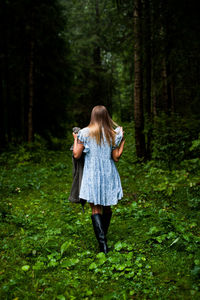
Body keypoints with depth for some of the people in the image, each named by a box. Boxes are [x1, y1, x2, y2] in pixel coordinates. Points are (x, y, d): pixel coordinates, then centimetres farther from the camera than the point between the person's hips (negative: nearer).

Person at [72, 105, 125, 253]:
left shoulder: (85, 133, -6)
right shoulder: (113, 135, -2)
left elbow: (76, 155, -3)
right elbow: (116, 158, 1)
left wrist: (76, 139, 13)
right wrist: (122, 141, 12)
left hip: (92, 176, -2)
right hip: (109, 175, 2)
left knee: (96, 209, 0)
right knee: (107, 208, 17)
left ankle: (102, 243, -9)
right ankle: (103, 235, 32)